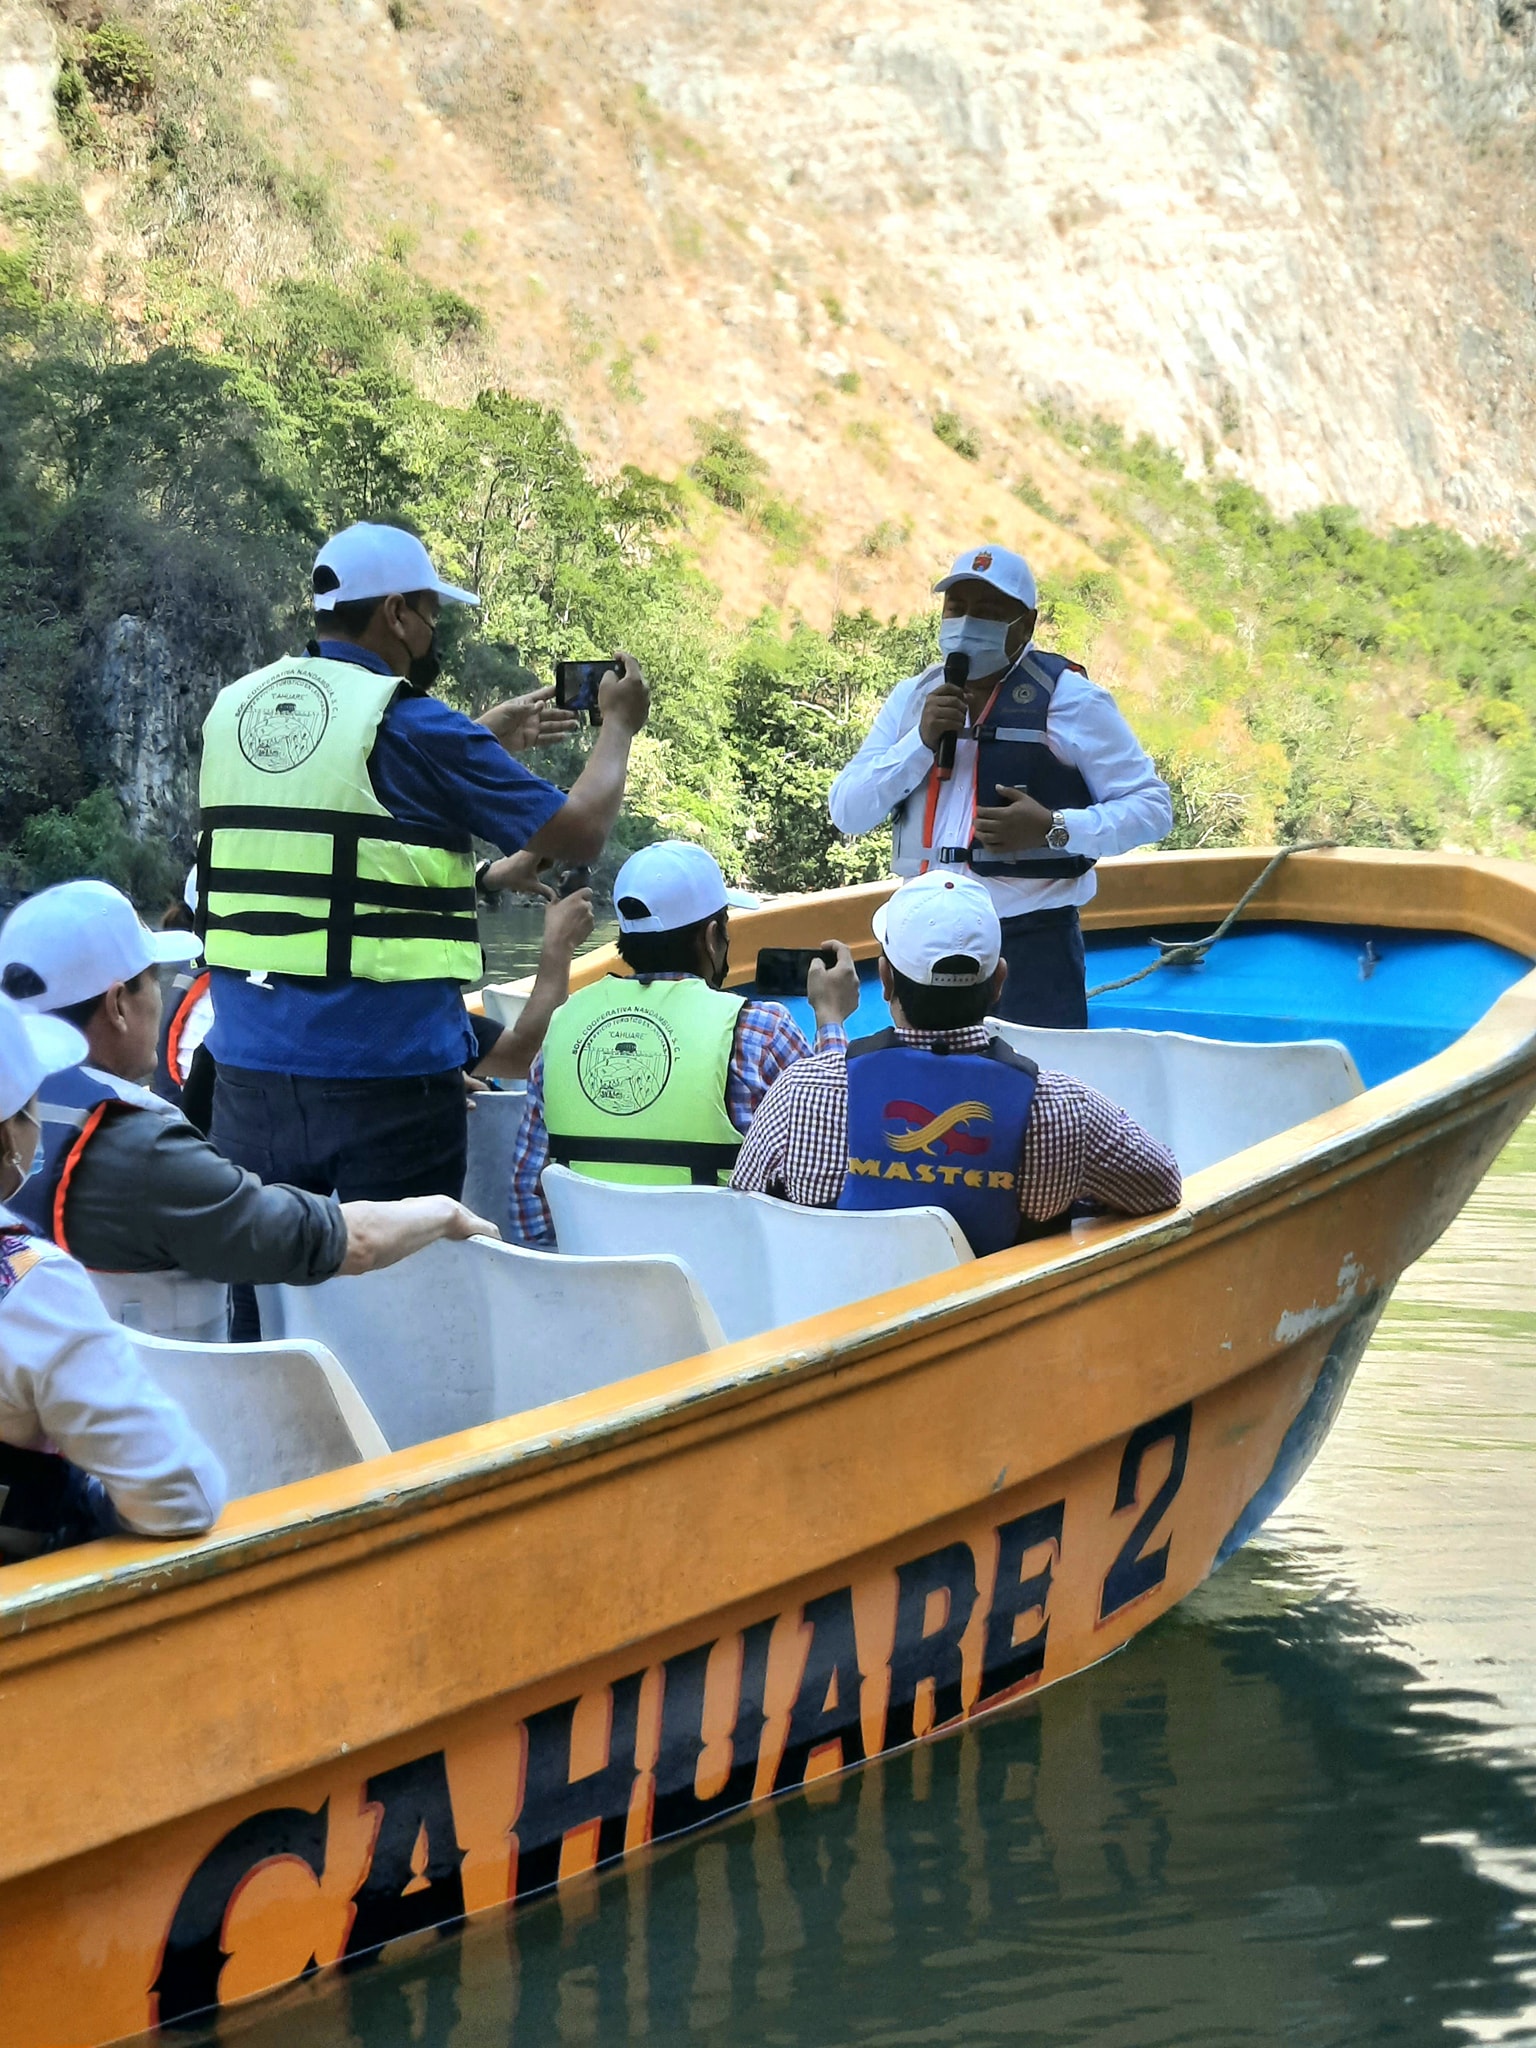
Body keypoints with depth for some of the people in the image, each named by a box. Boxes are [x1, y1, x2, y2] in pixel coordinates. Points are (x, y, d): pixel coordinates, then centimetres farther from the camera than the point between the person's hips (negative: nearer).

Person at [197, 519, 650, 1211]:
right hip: (384, 1070, -6)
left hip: (250, 1062, 6)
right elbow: (579, 831, -5)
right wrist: (619, 725, 13)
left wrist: (486, 739, 32)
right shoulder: (409, 725, -10)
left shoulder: (233, 708, 10)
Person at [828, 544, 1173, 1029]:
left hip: (1030, 941, -5)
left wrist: (1054, 828, -19)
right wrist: (921, 740, -8)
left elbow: (1152, 806, -4)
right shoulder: (913, 698, 12)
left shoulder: (1067, 698, -2)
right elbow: (847, 812, 6)